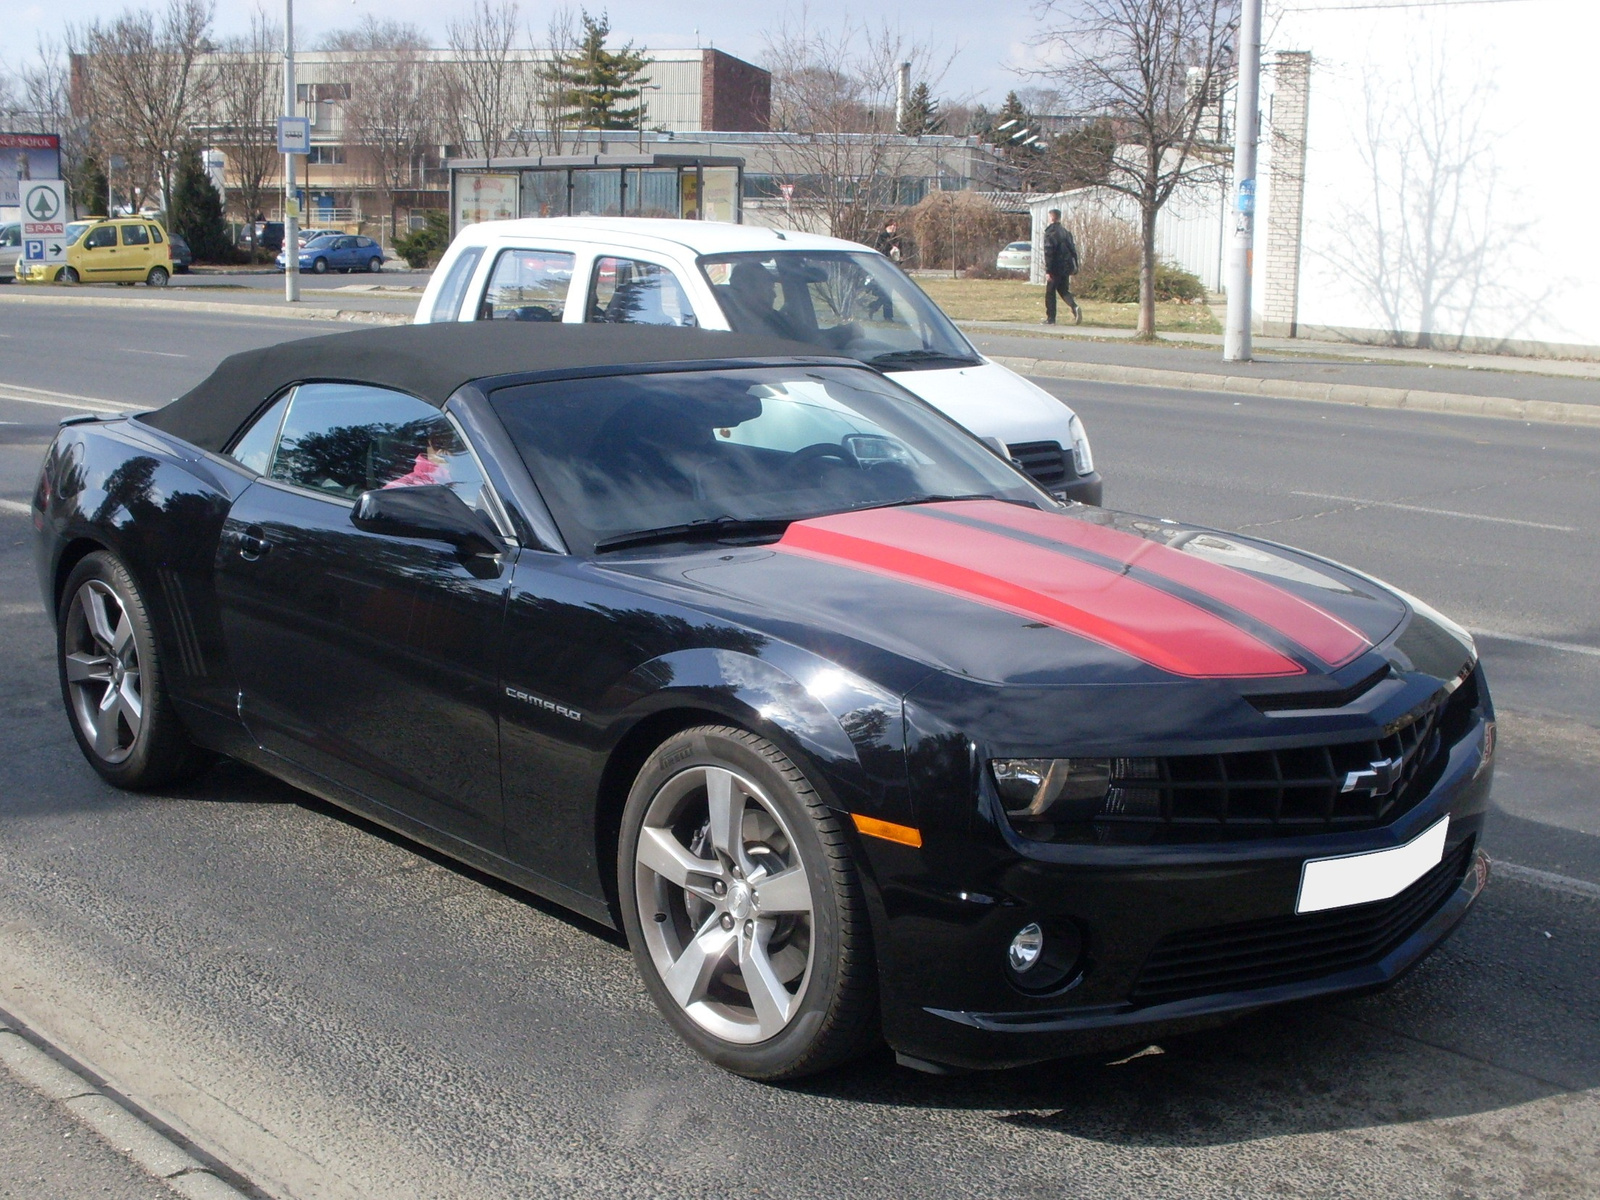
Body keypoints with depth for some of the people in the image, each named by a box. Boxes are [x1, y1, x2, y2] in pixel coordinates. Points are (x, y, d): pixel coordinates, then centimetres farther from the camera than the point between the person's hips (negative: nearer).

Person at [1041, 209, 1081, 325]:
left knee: (1050, 292, 4)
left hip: (1055, 268, -6)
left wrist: (1048, 271, -16)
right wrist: (1074, 268, 16)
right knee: (1063, 290, 16)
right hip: (1066, 267, 6)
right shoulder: (1066, 231, 11)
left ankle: (1050, 318, 5)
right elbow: (1073, 250, 13)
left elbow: (1048, 253, -16)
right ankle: (1075, 307, -9)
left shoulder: (1050, 232, -11)